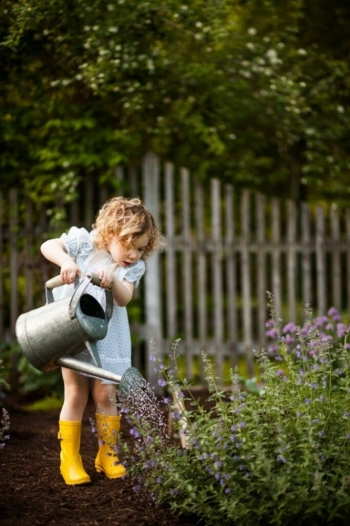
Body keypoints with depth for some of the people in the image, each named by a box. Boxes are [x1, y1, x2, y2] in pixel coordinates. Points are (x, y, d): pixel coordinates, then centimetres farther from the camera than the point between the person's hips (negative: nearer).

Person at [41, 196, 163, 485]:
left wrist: (113, 281, -36)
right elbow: (48, 246, -14)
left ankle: (107, 455, 16)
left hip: (107, 338, 2)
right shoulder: (84, 243, -7)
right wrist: (66, 261, -33)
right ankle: (70, 459, 9)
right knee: (76, 394, 0)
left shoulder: (133, 268, -1)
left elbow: (124, 298, -15)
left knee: (106, 394, 0)